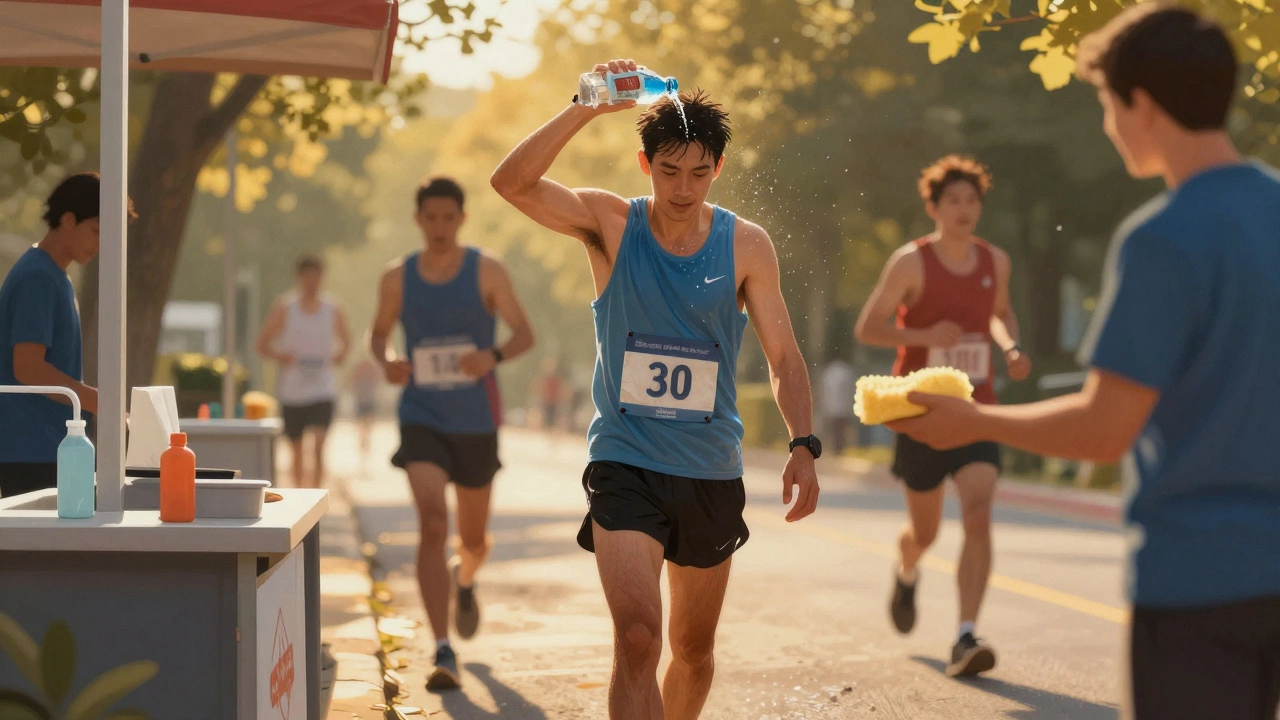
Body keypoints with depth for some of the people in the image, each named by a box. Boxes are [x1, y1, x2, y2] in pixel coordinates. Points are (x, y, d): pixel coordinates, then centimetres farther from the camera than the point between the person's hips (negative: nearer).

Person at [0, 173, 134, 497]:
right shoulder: (38, 278, -12)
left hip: (49, 450, 9)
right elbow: (27, 368, -19)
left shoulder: (55, 277, 17)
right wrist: (98, 401, -17)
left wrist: (93, 399, 15)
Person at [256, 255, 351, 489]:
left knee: (319, 445, -16)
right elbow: (263, 344, 4)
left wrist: (339, 355, -2)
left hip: (322, 388, 0)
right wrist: (279, 356, -15)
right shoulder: (284, 308, 0)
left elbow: (345, 341, 19)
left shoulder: (333, 309, 4)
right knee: (297, 450, 8)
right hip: (292, 390, 0)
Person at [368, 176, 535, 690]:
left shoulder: (487, 272, -5)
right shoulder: (397, 278, 0)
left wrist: (493, 356, -25)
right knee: (432, 525, -20)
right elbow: (379, 333, 14)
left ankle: (465, 580, 53)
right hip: (422, 420, 0)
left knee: (473, 540, 13)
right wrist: (387, 362, -9)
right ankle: (443, 653, -21)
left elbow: (525, 334, -4)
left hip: (476, 423, 1)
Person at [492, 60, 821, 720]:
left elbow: (783, 355, 1)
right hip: (624, 462, -3)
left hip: (711, 471, 3)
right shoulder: (610, 224, -4)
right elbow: (512, 183, -18)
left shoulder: (746, 245, 1)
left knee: (694, 648, 16)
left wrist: (803, 445, -14)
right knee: (637, 635, -20)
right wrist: (587, 108, -27)